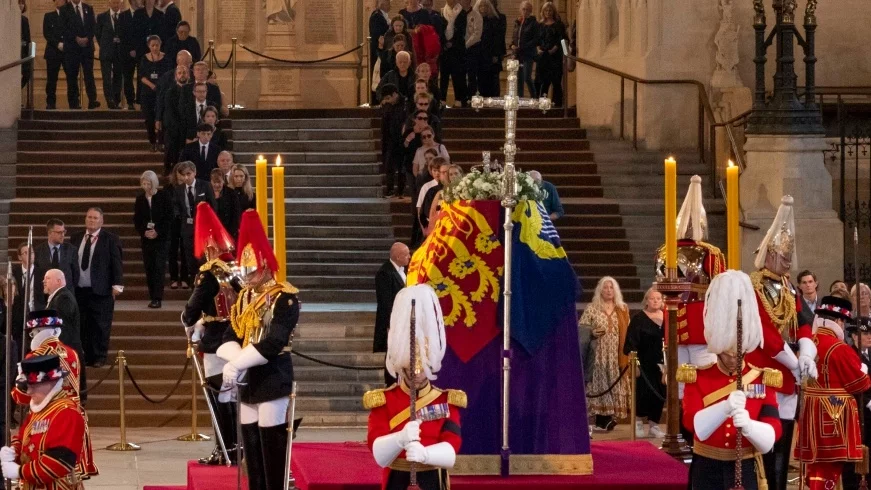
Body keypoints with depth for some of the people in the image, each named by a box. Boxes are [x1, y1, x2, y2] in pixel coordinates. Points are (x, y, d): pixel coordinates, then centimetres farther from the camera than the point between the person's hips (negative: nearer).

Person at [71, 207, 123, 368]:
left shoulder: (110, 239, -1)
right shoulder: (76, 238, 11)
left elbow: (117, 263, -4)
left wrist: (117, 285, -11)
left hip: (101, 290, -4)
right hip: (79, 290, 4)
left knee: (100, 327, -1)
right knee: (81, 326, 5)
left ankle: (99, 358, 7)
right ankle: (83, 356, 11)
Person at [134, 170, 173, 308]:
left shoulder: (164, 196, -3)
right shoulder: (140, 199, 8)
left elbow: (169, 217, -6)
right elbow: (136, 220, 9)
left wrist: (158, 232, -14)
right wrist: (144, 232, -8)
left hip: (161, 238, -4)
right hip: (146, 238, 4)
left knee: (159, 268, -10)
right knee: (149, 269, 3)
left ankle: (157, 298, -14)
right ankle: (153, 297, 8)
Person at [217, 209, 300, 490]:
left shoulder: (285, 297, -10)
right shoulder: (244, 297, 14)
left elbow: (273, 342, -20)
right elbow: (230, 337, 8)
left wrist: (236, 364, -19)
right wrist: (235, 361, -14)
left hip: (273, 382, -8)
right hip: (248, 383, 8)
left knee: (272, 455, -6)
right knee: (251, 452, 10)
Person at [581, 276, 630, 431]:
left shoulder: (623, 309, 11)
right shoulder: (591, 309, 3)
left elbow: (628, 332, 11)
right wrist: (592, 333, -16)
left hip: (617, 356, 2)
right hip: (598, 355, -2)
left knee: (614, 384, -1)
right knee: (599, 383, -7)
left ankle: (609, 418, 3)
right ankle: (602, 419, -5)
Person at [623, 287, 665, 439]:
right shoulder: (638, 319, -3)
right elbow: (631, 342, -9)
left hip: (661, 364, 4)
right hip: (644, 365, -4)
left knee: (660, 395, 2)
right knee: (645, 393, -9)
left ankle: (653, 426, 12)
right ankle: (638, 422, 9)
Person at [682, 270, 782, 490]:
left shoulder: (762, 380, 0)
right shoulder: (697, 378, -1)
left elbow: (772, 434, -10)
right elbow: (694, 424, -17)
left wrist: (748, 425, -32)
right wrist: (725, 407, -35)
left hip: (746, 471, 0)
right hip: (707, 471, 0)